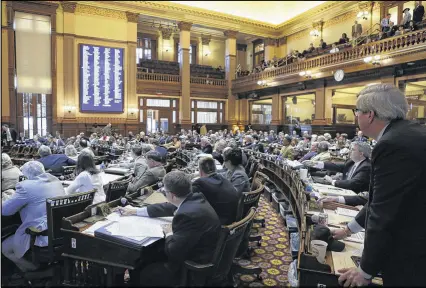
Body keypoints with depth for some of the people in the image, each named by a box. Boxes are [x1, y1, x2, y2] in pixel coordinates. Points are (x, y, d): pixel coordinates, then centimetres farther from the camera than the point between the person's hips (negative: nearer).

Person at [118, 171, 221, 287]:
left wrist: (169, 234, -6)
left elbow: (173, 253, -26)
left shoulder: (189, 214, -33)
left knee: (144, 273, 5)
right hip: (197, 252, 9)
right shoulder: (195, 198, -3)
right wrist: (135, 211, 18)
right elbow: (168, 208, 12)